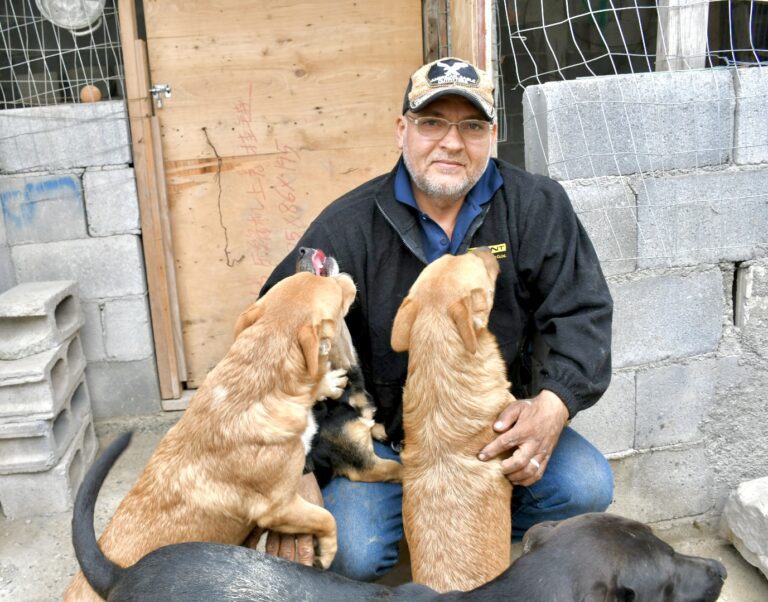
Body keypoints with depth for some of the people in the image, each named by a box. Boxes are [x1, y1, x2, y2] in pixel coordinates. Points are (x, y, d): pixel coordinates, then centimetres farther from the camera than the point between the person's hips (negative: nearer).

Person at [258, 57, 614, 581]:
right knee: (350, 555, -22)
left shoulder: (537, 207, -5)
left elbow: (582, 313, -9)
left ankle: (496, 544, 13)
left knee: (587, 488, -19)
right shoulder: (348, 227, -11)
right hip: (382, 432, -1)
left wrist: (554, 403, -30)